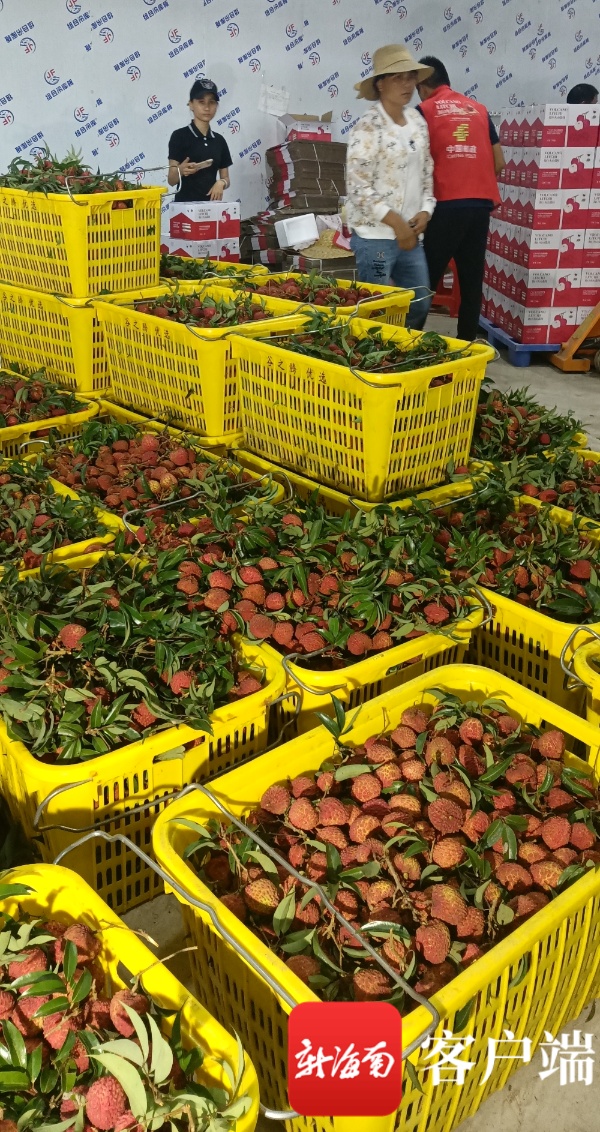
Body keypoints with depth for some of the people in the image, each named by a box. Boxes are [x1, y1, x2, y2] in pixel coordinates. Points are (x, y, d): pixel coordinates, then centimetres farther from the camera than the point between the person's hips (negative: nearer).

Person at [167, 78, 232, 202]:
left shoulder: (219, 140, 12)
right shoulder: (179, 136, -3)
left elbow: (226, 178, 15)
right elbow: (171, 180, -7)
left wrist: (221, 183, -8)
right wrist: (180, 171, -28)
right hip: (186, 203, -5)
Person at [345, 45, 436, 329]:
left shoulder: (418, 122, 11)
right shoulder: (367, 128, -11)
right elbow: (358, 189, -16)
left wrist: (425, 211, 0)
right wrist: (396, 223, -16)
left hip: (411, 234, 7)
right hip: (375, 236, -7)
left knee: (420, 305, 11)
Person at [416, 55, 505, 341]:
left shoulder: (425, 111, 3)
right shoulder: (479, 110, 16)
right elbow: (499, 163, 14)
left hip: (445, 205, -4)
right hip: (481, 205, 5)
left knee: (425, 280, 0)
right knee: (472, 280, 8)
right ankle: (467, 342, 12)